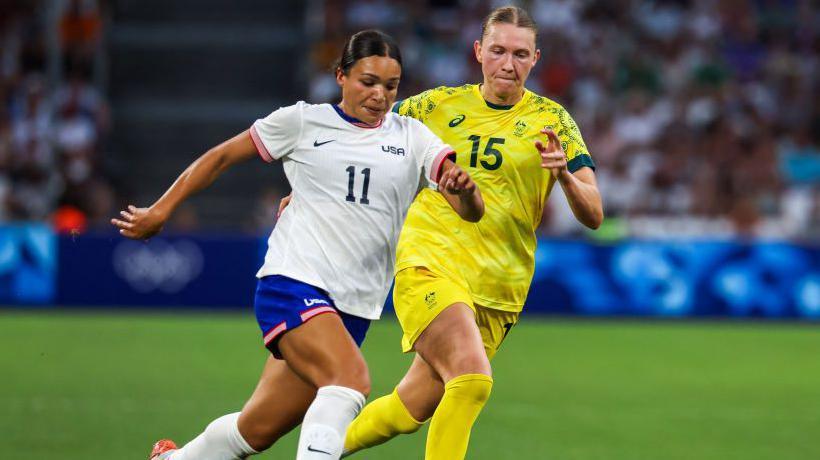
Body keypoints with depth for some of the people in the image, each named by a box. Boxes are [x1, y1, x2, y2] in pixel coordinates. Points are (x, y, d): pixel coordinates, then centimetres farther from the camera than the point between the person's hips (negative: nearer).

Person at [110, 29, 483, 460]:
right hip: (292, 281, -4)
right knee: (351, 380, -31)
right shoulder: (303, 121, 2)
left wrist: (463, 187, -26)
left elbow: (472, 211, -2)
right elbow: (222, 157, 12)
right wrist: (160, 211, 11)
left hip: (353, 306, 4)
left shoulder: (411, 137, 7)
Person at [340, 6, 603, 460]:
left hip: (497, 294, 2)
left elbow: (593, 215, -4)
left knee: (410, 412, 6)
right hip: (427, 265, -2)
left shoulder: (551, 119, 3)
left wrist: (565, 176, -24)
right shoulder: (439, 105, 4)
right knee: (472, 378, -27)